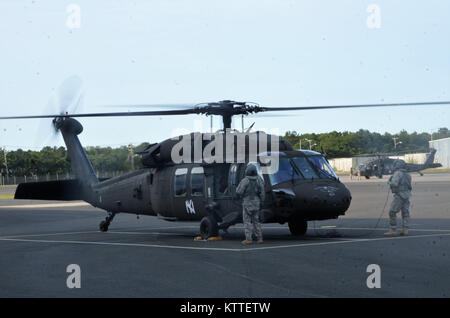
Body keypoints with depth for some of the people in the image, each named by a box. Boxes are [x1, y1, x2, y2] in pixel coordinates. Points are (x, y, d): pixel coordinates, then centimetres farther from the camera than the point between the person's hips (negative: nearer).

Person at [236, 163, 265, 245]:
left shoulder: (245, 181, -16)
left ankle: (248, 239, -4)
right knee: (256, 220, 13)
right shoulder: (258, 180, -1)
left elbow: (239, 192, -16)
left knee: (247, 221, 0)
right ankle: (259, 238, 13)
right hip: (256, 203, 5)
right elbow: (261, 193, 2)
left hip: (247, 203, -5)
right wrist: (261, 203, 10)